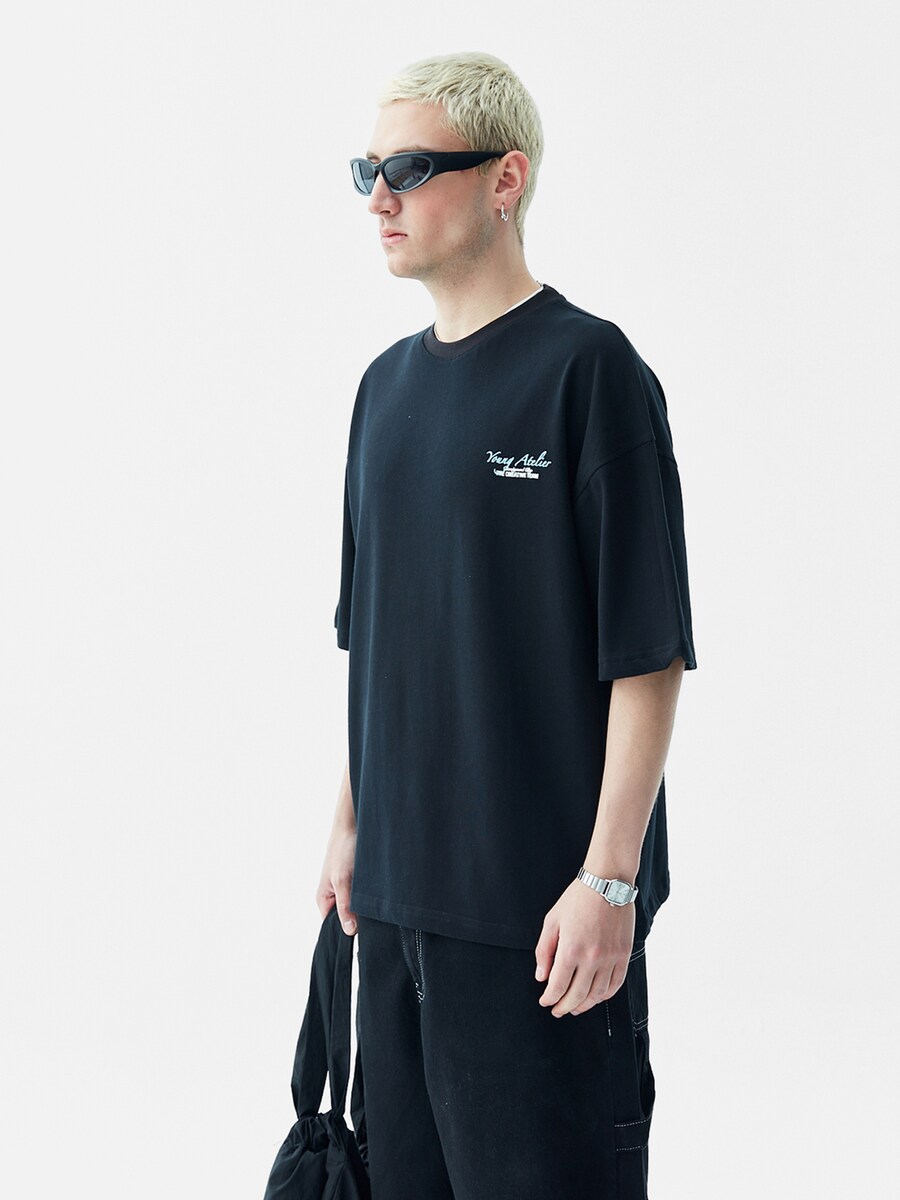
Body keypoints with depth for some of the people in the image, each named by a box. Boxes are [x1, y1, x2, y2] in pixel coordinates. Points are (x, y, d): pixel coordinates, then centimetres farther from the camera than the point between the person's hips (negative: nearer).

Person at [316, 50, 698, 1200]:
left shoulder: (588, 365, -10)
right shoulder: (387, 384, 12)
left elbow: (648, 654, -13)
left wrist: (610, 880, -17)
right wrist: (350, 823, 16)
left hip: (543, 907, -7)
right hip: (399, 888, 7)